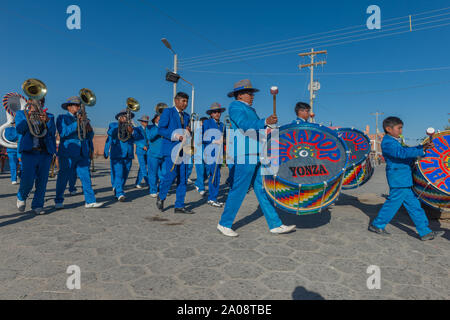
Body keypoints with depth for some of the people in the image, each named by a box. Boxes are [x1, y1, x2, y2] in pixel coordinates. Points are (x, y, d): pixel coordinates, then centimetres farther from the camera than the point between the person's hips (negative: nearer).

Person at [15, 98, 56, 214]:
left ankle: (37, 205, 11)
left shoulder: (49, 116, 17)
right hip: (29, 152, -2)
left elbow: (53, 131, 0)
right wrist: (29, 116, -12)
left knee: (42, 181, 0)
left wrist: (47, 120, -17)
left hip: (45, 153, 2)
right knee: (28, 180, -11)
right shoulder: (21, 114, 15)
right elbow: (19, 129, -2)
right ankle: (21, 197, 19)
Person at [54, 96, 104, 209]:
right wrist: (77, 123, -17)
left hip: (82, 154, 5)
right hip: (67, 154, -4)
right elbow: (63, 133, -13)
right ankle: (58, 201, 14)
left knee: (86, 177, -1)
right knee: (63, 178, 1)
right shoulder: (62, 118, 6)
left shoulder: (82, 118, 21)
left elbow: (90, 136, 16)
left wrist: (89, 129, -5)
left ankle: (90, 201, 0)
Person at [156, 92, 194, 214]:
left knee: (183, 177, 2)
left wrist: (188, 131, 2)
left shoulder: (186, 116, 20)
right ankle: (161, 196, 13)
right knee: (171, 174, -15)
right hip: (171, 148, -6)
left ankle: (179, 206, 8)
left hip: (183, 150, 6)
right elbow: (160, 129, -7)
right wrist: (175, 136, -18)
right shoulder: (168, 112, 1)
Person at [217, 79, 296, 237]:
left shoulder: (250, 109, 24)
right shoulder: (235, 106, -4)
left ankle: (275, 225, 13)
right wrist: (265, 122, -31)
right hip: (245, 154, -9)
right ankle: (224, 224, 11)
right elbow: (244, 125, -22)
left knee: (262, 189, 8)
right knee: (238, 190, -4)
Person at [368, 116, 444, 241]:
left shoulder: (394, 141, 18)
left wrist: (423, 146, 10)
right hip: (398, 180, -10)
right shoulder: (387, 143, -15)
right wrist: (422, 150, -26)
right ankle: (377, 225, 14)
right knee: (393, 203, -1)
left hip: (405, 179, 10)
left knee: (413, 204, 11)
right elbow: (402, 153, -27)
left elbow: (406, 150, 23)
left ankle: (425, 232, 18)